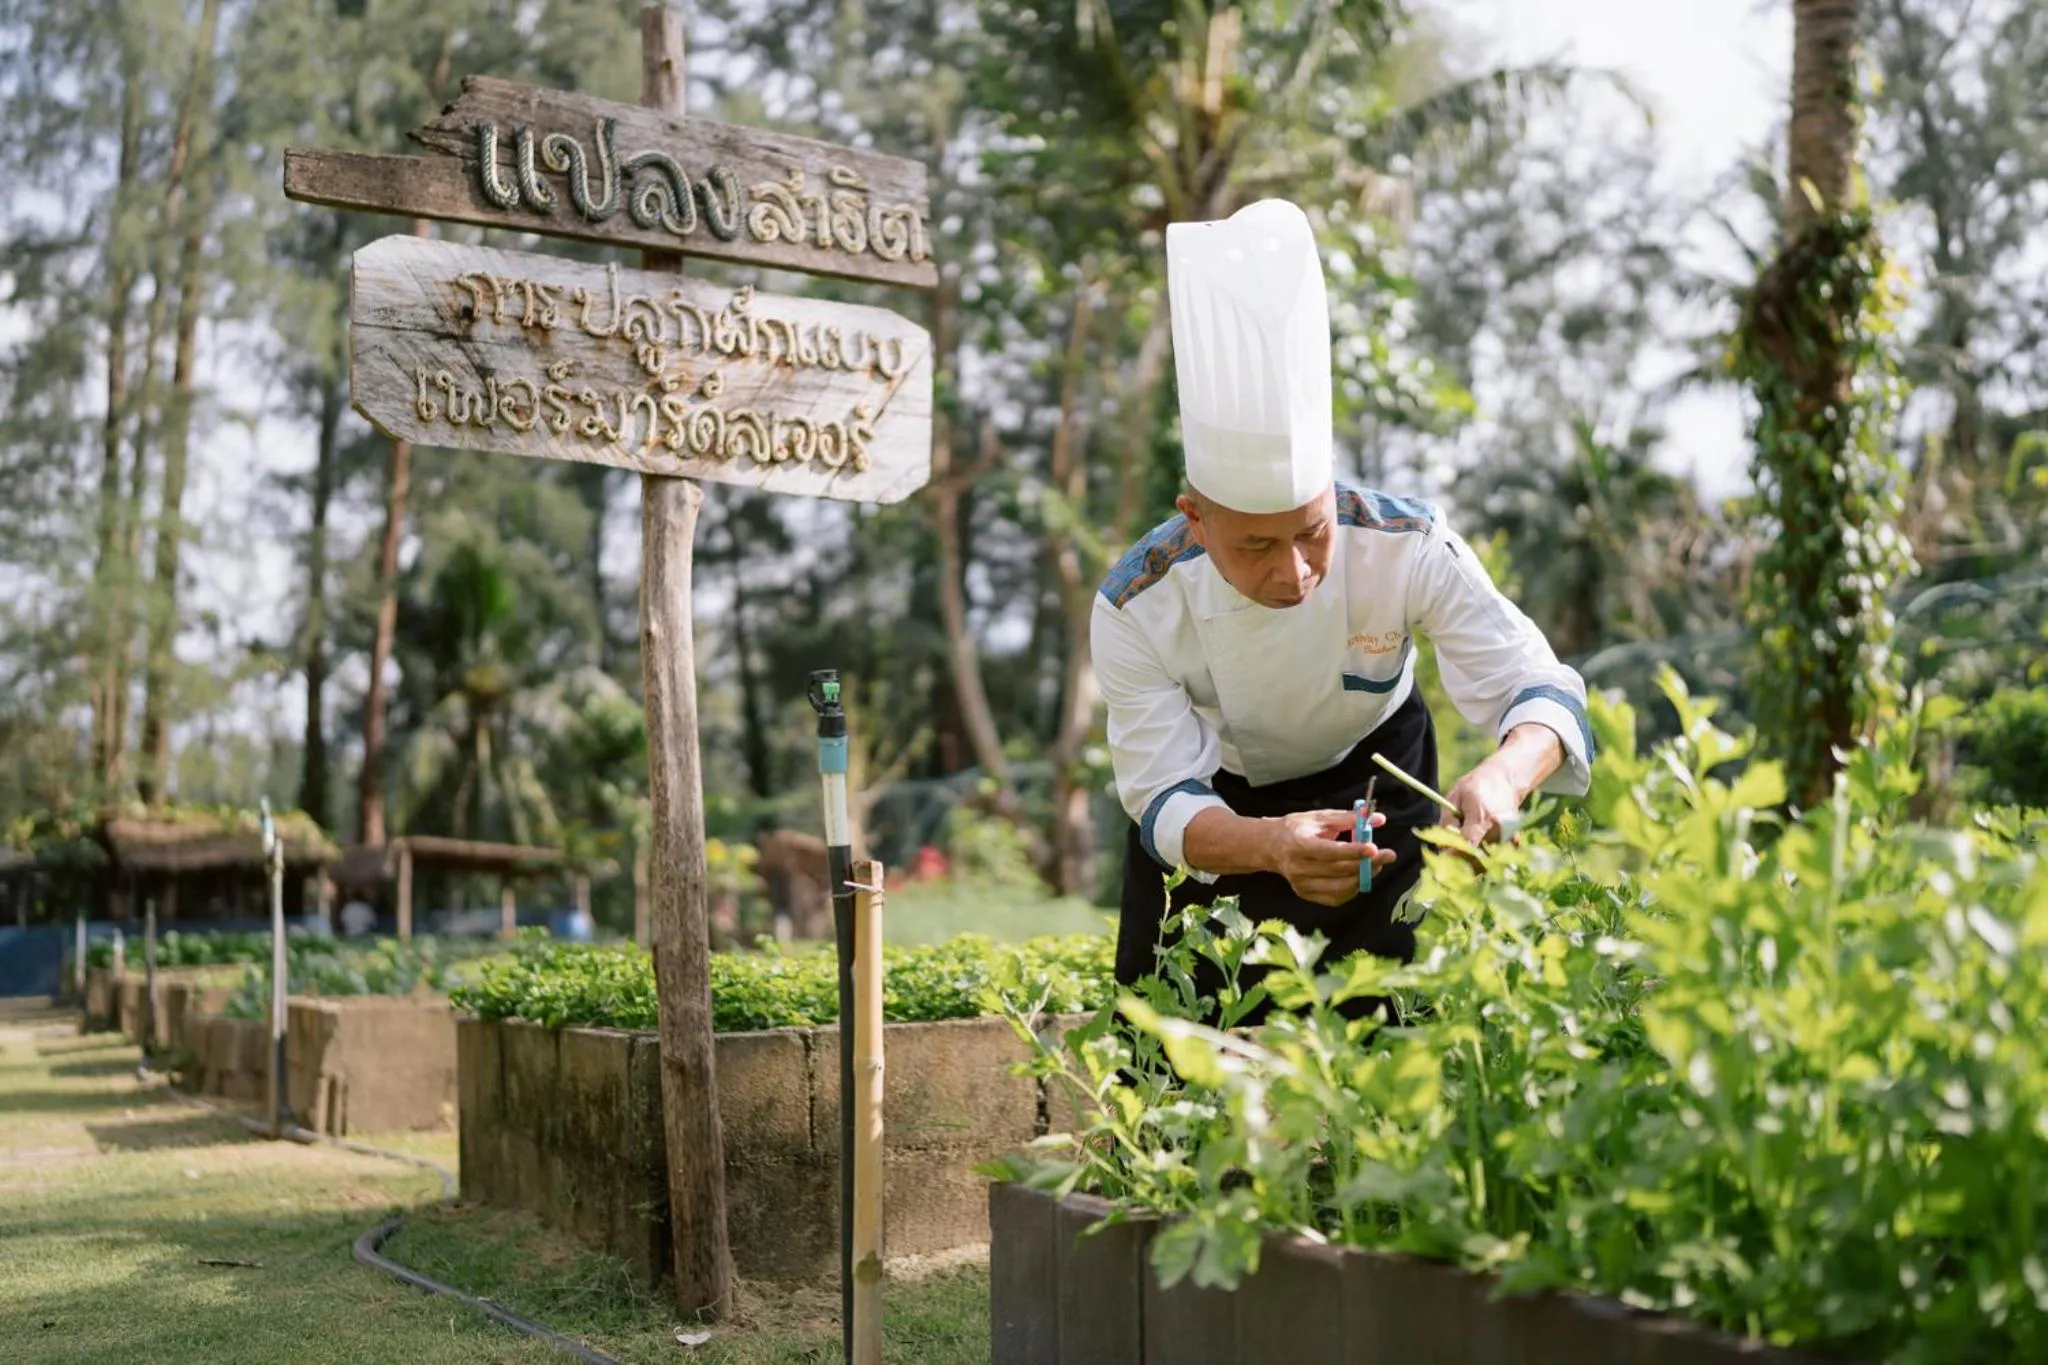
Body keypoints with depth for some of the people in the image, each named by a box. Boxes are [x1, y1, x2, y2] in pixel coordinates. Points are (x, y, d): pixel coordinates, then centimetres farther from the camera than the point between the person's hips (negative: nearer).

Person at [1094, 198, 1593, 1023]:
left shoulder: (1409, 550, -32)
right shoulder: (1136, 611, -32)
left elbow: (1540, 689, -30)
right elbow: (1165, 796, -31)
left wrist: (1503, 779, -55)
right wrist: (1271, 845, -55)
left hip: (1371, 785, 0)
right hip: (1214, 808, 0)